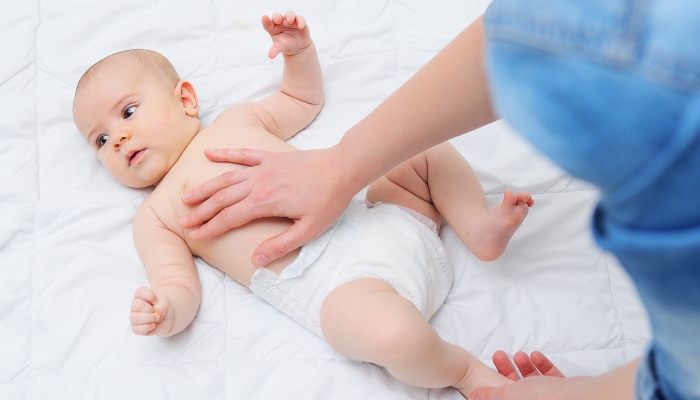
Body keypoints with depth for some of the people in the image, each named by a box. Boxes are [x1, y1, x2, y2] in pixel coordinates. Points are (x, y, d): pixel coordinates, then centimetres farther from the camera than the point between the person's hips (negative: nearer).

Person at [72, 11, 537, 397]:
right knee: (389, 333, -36)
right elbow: (180, 287, 2)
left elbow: (304, 99, 36)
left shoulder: (237, 119, 23)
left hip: (370, 219, 6)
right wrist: (166, 313, -22)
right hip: (337, 285, -5)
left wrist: (299, 49, 17)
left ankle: (479, 225, 4)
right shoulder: (156, 215, 12)